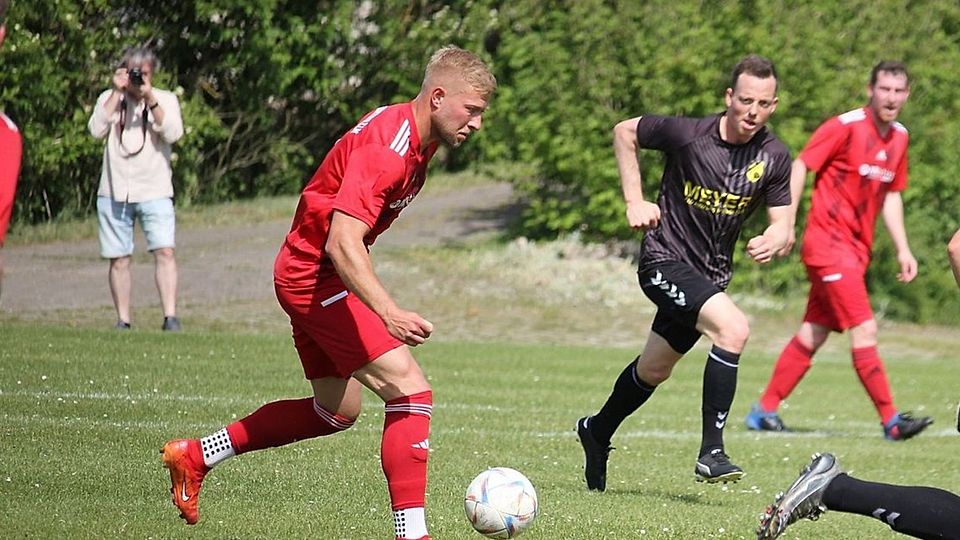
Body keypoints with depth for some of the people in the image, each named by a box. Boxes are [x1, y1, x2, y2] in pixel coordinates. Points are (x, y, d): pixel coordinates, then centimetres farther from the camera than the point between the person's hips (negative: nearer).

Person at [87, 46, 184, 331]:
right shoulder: (109, 99, 8)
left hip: (154, 192, -2)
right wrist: (117, 92, -9)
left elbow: (172, 133, -11)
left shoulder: (166, 100, 6)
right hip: (114, 192, 2)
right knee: (119, 259, 4)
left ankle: (170, 317, -19)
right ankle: (123, 321, 11)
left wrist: (150, 98, -16)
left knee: (164, 251, -16)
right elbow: (96, 129, -9)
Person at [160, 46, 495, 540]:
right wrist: (389, 313, -47)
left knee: (337, 411, 21)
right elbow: (342, 244, -35)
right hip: (316, 276, -11)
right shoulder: (386, 146, -26)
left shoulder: (417, 137, 5)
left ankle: (195, 456, 30)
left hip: (312, 276, 11)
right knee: (412, 392, -18)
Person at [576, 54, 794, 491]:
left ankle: (597, 432, 47)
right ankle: (711, 452, -26)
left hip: (712, 274, 6)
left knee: (654, 370, 20)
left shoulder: (774, 157, -7)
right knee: (733, 327, -29)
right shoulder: (687, 133, -17)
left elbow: (782, 224, -2)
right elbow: (624, 132, -1)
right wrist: (634, 201, -6)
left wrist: (772, 241, -26)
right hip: (665, 261, -6)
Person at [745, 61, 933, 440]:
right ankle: (891, 421, -12)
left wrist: (902, 250, 14)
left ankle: (764, 411, 19)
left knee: (813, 334, 11)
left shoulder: (898, 137, 10)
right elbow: (800, 166, -11)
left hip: (857, 249, 8)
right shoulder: (845, 127, -13)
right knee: (864, 329, -13)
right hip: (828, 241, -8)